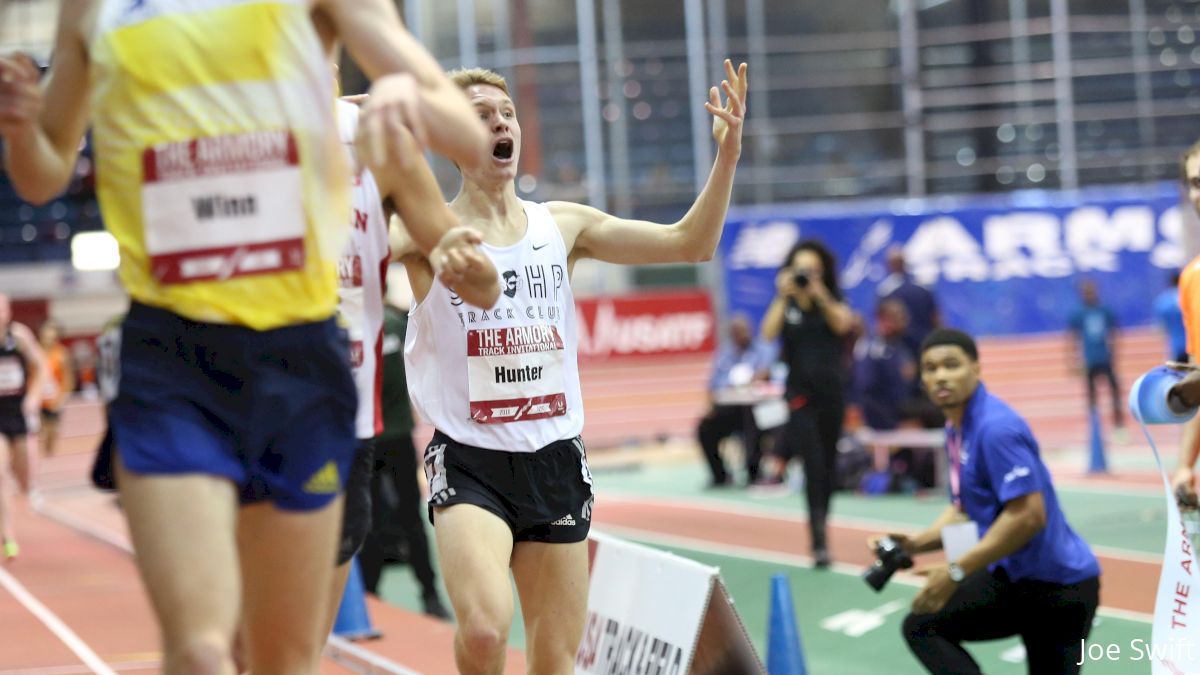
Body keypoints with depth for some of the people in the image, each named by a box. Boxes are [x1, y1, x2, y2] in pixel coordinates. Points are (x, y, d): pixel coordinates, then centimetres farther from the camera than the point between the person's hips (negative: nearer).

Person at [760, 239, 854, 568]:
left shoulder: (832, 302, 5)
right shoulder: (786, 305, 2)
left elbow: (843, 324, -16)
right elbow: (768, 333, -15)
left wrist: (820, 295, -26)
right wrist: (783, 296, -19)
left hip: (832, 390, 2)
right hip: (800, 391, -2)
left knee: (828, 464, 7)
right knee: (813, 463, -15)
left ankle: (820, 527, 19)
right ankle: (818, 541, -20)